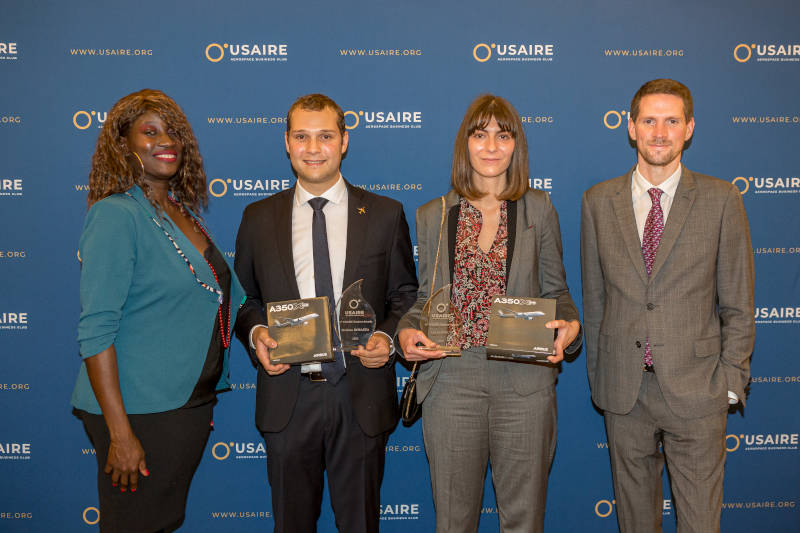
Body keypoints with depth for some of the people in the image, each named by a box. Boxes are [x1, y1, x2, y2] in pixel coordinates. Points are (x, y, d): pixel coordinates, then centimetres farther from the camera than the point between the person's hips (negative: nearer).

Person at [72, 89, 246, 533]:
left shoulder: (185, 211, 9)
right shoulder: (115, 215, -14)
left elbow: (227, 294, 21)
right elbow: (95, 333, -19)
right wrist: (120, 433, -21)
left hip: (191, 402, 7)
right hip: (139, 410, -7)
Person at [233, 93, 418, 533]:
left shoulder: (385, 215, 2)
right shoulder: (258, 218, 5)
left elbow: (406, 294, 6)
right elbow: (244, 298, 10)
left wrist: (388, 337, -12)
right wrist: (256, 334, -9)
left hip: (361, 394, 0)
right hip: (287, 394, 1)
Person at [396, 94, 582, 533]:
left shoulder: (538, 209, 5)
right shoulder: (433, 215, 8)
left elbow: (554, 290, 8)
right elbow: (425, 296, 11)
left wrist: (569, 325, -12)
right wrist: (407, 332, -8)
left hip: (524, 384, 0)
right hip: (450, 380, 1)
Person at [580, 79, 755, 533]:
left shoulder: (721, 200, -2)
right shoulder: (598, 202, 3)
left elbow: (738, 304, 0)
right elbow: (594, 298, 7)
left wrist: (731, 380, -3)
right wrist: (598, 373, 6)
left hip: (696, 391, -1)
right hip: (623, 389, 2)